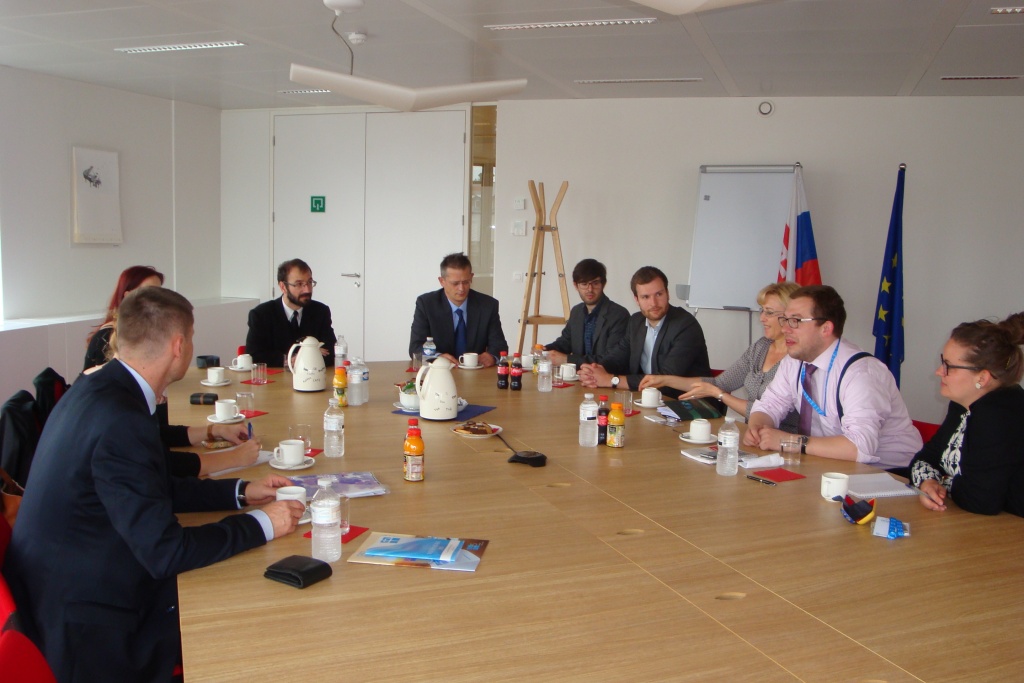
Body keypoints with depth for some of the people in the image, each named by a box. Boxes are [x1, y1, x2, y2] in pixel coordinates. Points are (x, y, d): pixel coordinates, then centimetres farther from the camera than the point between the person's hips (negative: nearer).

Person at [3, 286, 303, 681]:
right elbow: (165, 552, -26)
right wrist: (261, 524, -15)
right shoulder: (121, 420, -28)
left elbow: (155, 489, 13)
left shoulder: (98, 389, 2)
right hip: (87, 632, -9)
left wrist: (241, 493, 9)